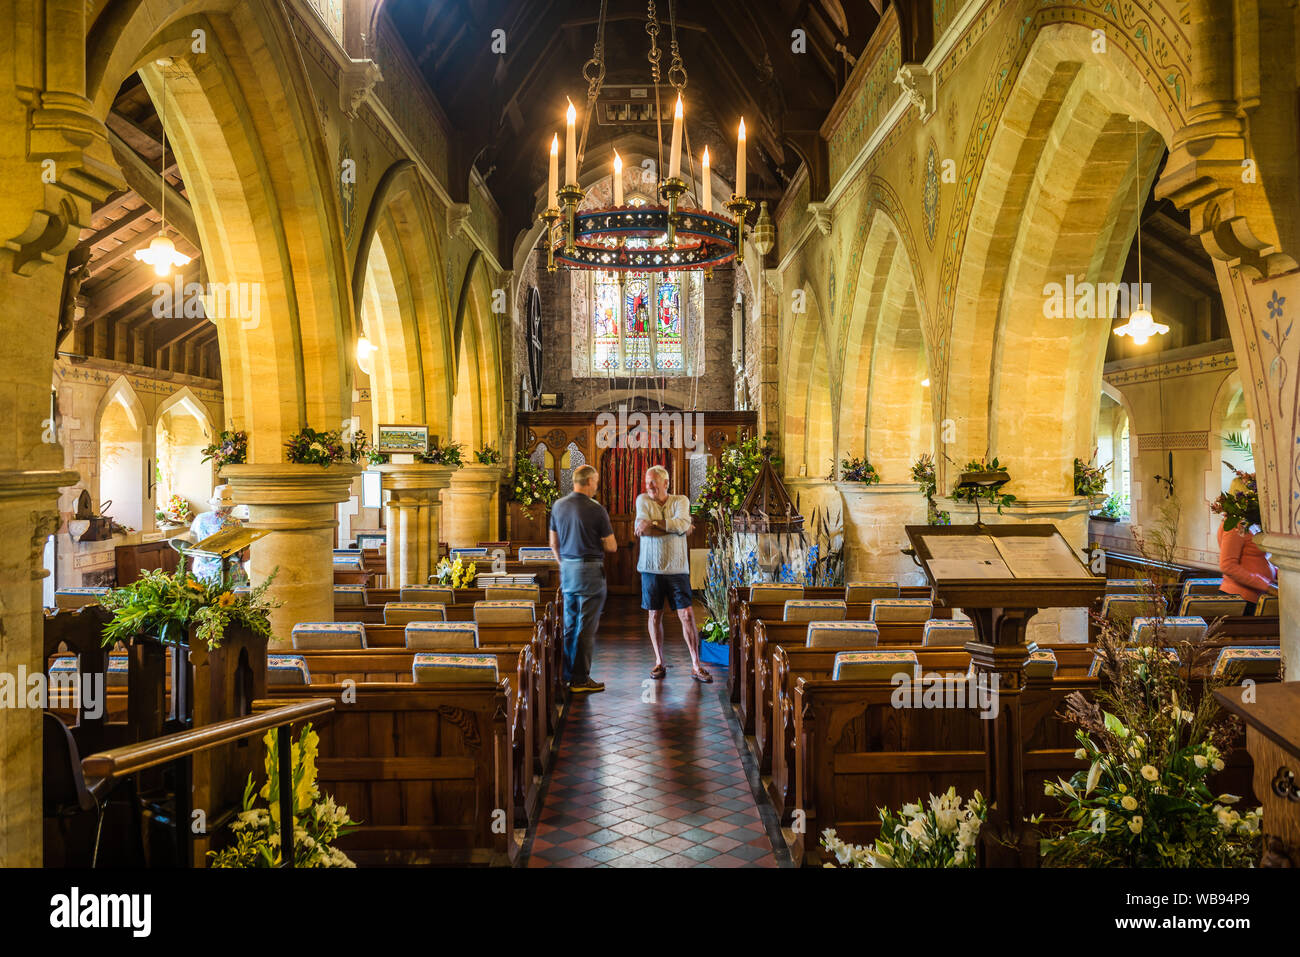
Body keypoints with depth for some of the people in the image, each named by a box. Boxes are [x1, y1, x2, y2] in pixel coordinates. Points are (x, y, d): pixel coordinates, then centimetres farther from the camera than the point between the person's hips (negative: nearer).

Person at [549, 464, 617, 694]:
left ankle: (568, 674, 20)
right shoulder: (596, 509, -13)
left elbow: (554, 543, 13)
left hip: (567, 570, 7)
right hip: (589, 571, -7)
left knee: (570, 625, 15)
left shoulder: (558, 506, 5)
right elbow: (611, 547, -8)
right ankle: (580, 679, 3)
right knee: (586, 627, -1)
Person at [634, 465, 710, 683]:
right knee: (655, 615, 8)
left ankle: (696, 665, 3)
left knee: (687, 615, -3)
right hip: (651, 567, 1)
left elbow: (682, 523, -18)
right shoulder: (643, 500, 2)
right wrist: (674, 527, -14)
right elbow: (641, 528, -14)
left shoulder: (681, 501, 2)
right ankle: (659, 663, 20)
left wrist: (653, 522, -19)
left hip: (677, 568, -1)